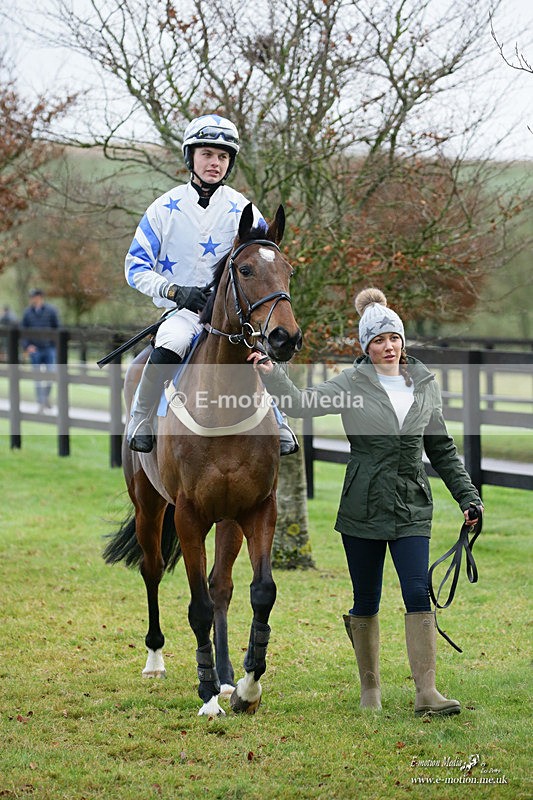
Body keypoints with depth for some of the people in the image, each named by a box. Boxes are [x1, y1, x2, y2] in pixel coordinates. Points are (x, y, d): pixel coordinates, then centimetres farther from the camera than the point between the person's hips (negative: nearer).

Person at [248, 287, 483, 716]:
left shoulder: (426, 386, 8)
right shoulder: (351, 384, -1)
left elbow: (442, 449, 15)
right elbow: (300, 404, -11)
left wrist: (468, 497, 12)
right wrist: (271, 373, -26)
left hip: (412, 508, 1)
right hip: (363, 508, -1)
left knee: (419, 596, -10)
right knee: (366, 603, 7)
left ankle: (427, 692, -9)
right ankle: (370, 687, 23)